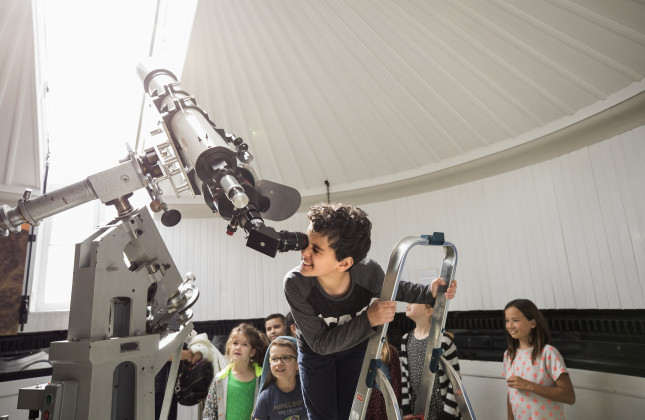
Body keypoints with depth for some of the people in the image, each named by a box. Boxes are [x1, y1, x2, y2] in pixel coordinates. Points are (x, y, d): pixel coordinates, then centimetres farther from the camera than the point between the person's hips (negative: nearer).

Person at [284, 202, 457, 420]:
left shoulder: (369, 272, -34)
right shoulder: (295, 283, -38)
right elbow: (320, 343, -31)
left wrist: (429, 292, -26)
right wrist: (368, 320, -44)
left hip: (357, 347, 1)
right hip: (316, 351, -1)